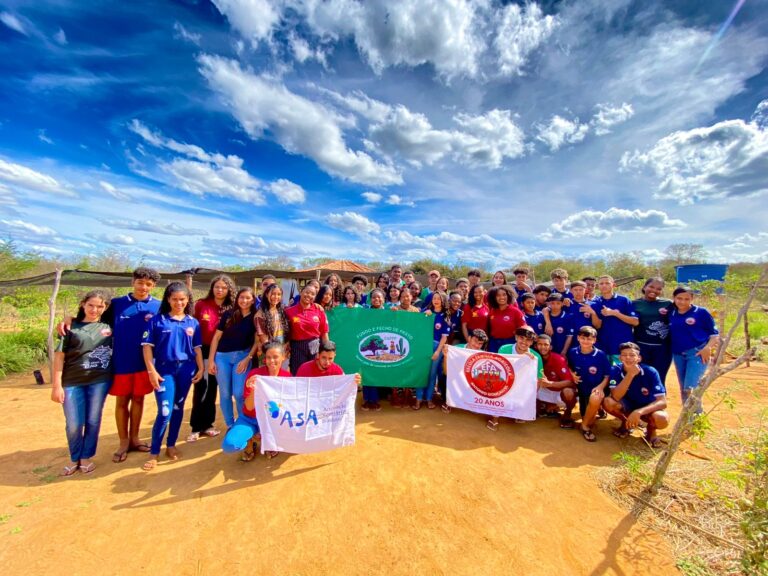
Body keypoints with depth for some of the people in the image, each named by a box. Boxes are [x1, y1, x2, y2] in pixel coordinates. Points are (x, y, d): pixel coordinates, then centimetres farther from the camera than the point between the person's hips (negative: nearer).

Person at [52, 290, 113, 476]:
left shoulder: (107, 326, 4)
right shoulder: (72, 327, -2)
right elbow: (59, 356, -3)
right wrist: (57, 385, -6)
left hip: (100, 380, 1)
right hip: (72, 382, -1)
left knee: (93, 421, 9)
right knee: (73, 424, 5)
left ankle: (86, 458, 27)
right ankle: (74, 459, 28)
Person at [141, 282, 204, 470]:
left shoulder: (193, 322, 5)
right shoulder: (157, 320, -2)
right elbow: (147, 346, -4)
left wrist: (200, 368, 2)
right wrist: (151, 371, -10)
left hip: (186, 369, 3)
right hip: (164, 369, -2)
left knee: (178, 408, 12)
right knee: (165, 412, -5)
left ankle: (171, 445, 29)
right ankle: (154, 453, 14)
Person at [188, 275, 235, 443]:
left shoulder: (231, 309, -1)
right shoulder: (200, 305, -5)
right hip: (202, 351, -2)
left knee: (212, 387, 12)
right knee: (201, 387, 0)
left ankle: (207, 424, 25)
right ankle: (196, 427, 13)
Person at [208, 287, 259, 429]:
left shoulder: (255, 318, -1)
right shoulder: (228, 314, 0)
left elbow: (257, 341, 0)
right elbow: (216, 337, 2)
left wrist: (247, 359, -9)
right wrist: (211, 360, -2)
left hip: (242, 356, -1)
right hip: (222, 356, 1)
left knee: (239, 393, -5)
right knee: (225, 394, 8)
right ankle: (230, 426, 25)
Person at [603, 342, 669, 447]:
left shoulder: (650, 372, -22)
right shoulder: (615, 370, -20)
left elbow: (662, 402, -25)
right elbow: (616, 397, -32)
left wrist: (639, 412, -42)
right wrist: (630, 375, -40)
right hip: (628, 405, 1)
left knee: (662, 419, -35)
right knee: (608, 402, -30)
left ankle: (651, 429, 5)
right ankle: (626, 423, 5)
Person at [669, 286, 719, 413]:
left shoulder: (701, 312, -4)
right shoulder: (671, 313, 6)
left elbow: (715, 333, -1)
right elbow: (671, 334, 14)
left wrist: (708, 347, -16)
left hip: (697, 353, -4)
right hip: (678, 355, 5)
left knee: (691, 388, -13)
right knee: (684, 390, 13)